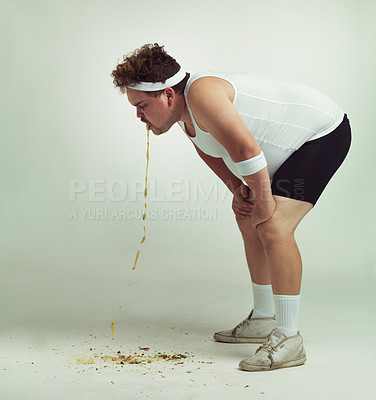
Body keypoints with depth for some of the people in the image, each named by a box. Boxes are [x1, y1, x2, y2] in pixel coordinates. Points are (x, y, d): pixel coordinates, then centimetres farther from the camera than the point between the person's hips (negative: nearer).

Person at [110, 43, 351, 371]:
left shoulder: (200, 93, -29)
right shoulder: (183, 112, 2)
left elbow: (245, 150, -39)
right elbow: (210, 148, 19)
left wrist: (264, 201, -25)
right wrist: (236, 188, 3)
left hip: (325, 132, -10)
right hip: (300, 138, 10)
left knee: (273, 227, -22)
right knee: (250, 220, 14)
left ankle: (289, 338, -14)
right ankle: (263, 320, 24)